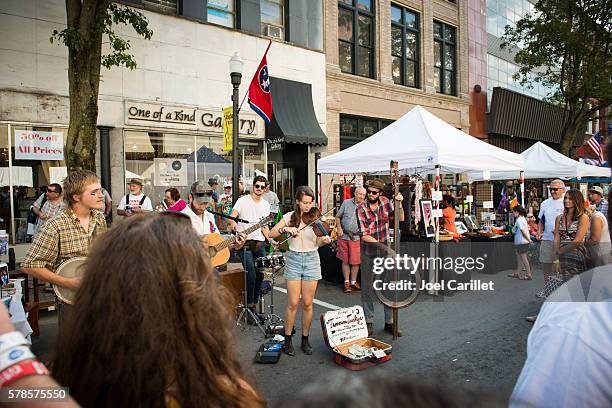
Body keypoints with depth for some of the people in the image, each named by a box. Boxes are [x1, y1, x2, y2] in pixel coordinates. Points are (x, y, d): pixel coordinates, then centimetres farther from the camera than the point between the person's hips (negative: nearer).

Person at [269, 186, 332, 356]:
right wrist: (286, 229, -22)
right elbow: (271, 233, -6)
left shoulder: (316, 218, 1)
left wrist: (325, 240, -24)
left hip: (312, 260, 1)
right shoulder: (290, 216, 0)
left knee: (307, 303, 5)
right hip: (294, 260, -1)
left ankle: (305, 340, 21)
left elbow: (318, 243, -3)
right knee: (293, 303, -1)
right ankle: (288, 340, 17)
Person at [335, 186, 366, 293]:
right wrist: (339, 228, -3)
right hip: (343, 236, 0)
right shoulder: (346, 203, 3)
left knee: (355, 261, 2)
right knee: (345, 260, 8)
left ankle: (353, 282, 19)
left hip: (356, 237, 0)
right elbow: (338, 216, 9)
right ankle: (346, 282, 18)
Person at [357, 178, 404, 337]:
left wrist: (399, 204, -13)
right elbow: (364, 235, -17)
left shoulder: (385, 202, -1)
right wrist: (382, 246, -23)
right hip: (369, 252, -3)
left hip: (384, 249, 3)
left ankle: (389, 322, 20)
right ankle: (369, 322, 18)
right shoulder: (361, 209, -13)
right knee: (368, 287, 5)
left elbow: (400, 218, 3)